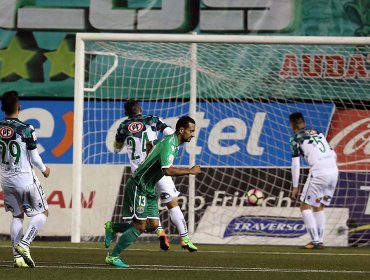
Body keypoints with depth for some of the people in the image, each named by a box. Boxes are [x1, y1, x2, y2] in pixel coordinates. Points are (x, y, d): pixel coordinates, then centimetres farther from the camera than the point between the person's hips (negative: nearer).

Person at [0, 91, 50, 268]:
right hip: (25, 179, -5)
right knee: (41, 213, 11)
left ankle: (17, 256, 11)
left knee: (17, 216, 18)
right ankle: (24, 244, -8)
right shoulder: (26, 130, -16)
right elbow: (34, 158, -11)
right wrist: (44, 170, 9)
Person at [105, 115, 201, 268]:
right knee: (139, 226, -9)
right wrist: (190, 171, -26)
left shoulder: (171, 141, 9)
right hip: (138, 187, -10)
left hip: (149, 189, 10)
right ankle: (113, 256, 1)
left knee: (153, 224, 4)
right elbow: (167, 170, -34)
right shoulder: (169, 144, -22)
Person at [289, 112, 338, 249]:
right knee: (319, 207, 20)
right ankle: (320, 241, 15)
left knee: (305, 206, 6)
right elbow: (333, 155, 20)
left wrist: (295, 187, 1)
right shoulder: (318, 133, 21)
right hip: (333, 171, 6)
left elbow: (295, 164, -2)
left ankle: (315, 241, -4)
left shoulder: (296, 138, 3)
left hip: (318, 173, -6)